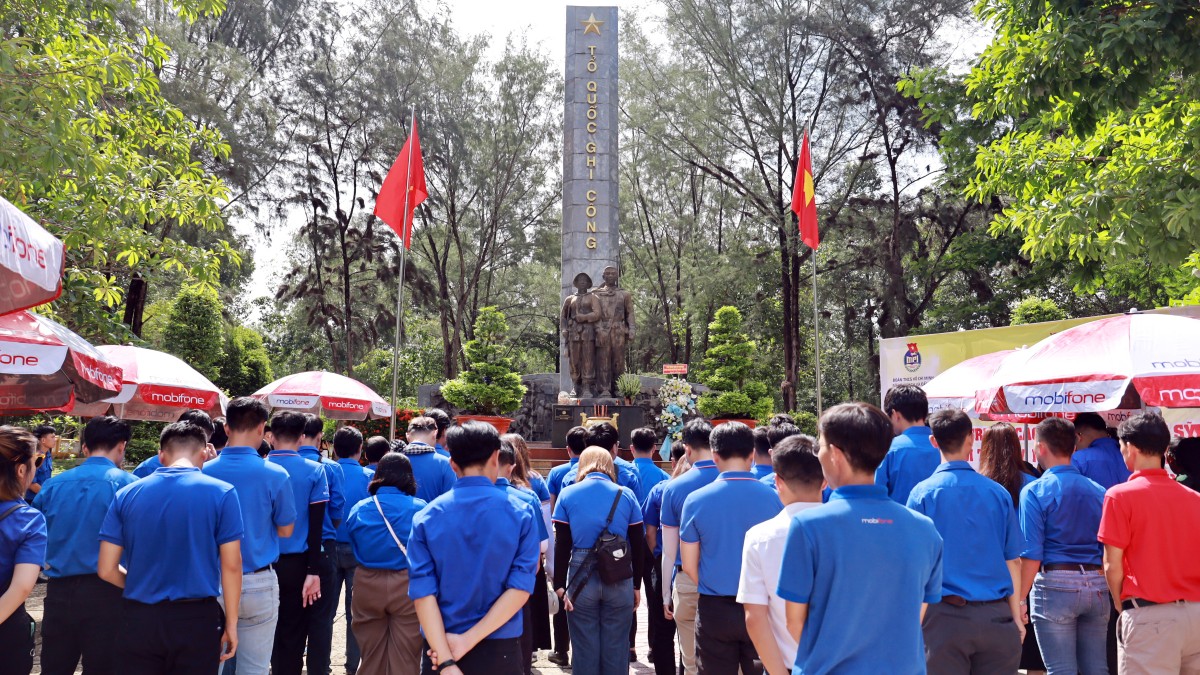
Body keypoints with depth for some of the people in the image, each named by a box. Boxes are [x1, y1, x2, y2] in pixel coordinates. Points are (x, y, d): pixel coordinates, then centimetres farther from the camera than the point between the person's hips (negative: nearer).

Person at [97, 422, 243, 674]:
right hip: (197, 619, -2)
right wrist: (231, 623, 0)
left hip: (139, 619, 2)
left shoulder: (127, 494, 1)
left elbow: (106, 569, 1)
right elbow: (231, 566, -8)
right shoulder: (221, 493, -7)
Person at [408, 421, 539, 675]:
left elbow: (422, 592, -11)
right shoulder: (520, 514, -7)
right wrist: (469, 641, -13)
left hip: (440, 649, 1)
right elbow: (520, 587, -14)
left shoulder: (426, 517, -4)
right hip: (500, 651, -1)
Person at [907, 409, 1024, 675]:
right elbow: (1013, 561, 6)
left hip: (946, 614, -2)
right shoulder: (998, 493, 2)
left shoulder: (922, 493, -5)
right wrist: (1017, 616, 13)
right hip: (995, 615, 3)